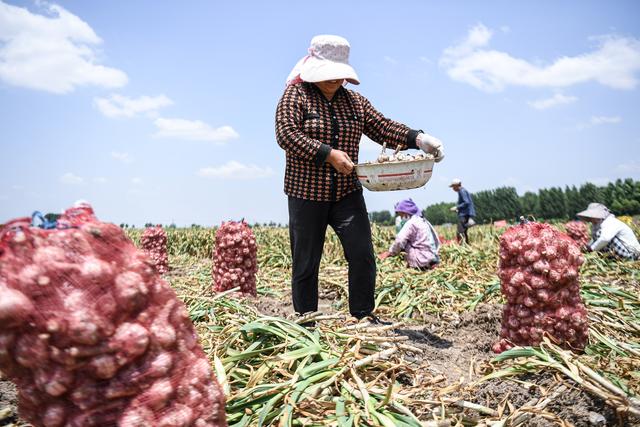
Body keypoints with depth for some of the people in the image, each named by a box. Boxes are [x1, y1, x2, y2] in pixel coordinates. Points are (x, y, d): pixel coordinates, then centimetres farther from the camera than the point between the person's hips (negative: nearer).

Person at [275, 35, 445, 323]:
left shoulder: (354, 101, 13)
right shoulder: (295, 95, -2)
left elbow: (382, 127, 8)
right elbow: (286, 134, -16)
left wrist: (418, 139, -9)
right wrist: (328, 154, -23)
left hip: (347, 193, 4)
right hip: (307, 194, -3)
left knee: (362, 255, -3)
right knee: (305, 263, 5)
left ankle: (362, 316, 14)